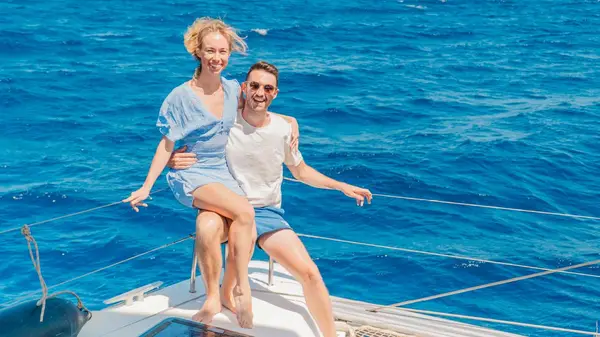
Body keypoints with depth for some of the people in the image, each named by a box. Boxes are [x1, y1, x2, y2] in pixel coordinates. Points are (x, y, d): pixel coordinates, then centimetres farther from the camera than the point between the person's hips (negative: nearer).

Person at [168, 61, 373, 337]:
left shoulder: (283, 130, -4)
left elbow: (301, 171, 13)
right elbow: (181, 155, 3)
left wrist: (342, 186, 4)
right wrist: (173, 160, -23)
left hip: (267, 213, 2)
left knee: (309, 273, -16)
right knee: (207, 229, -38)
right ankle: (216, 295, -11)